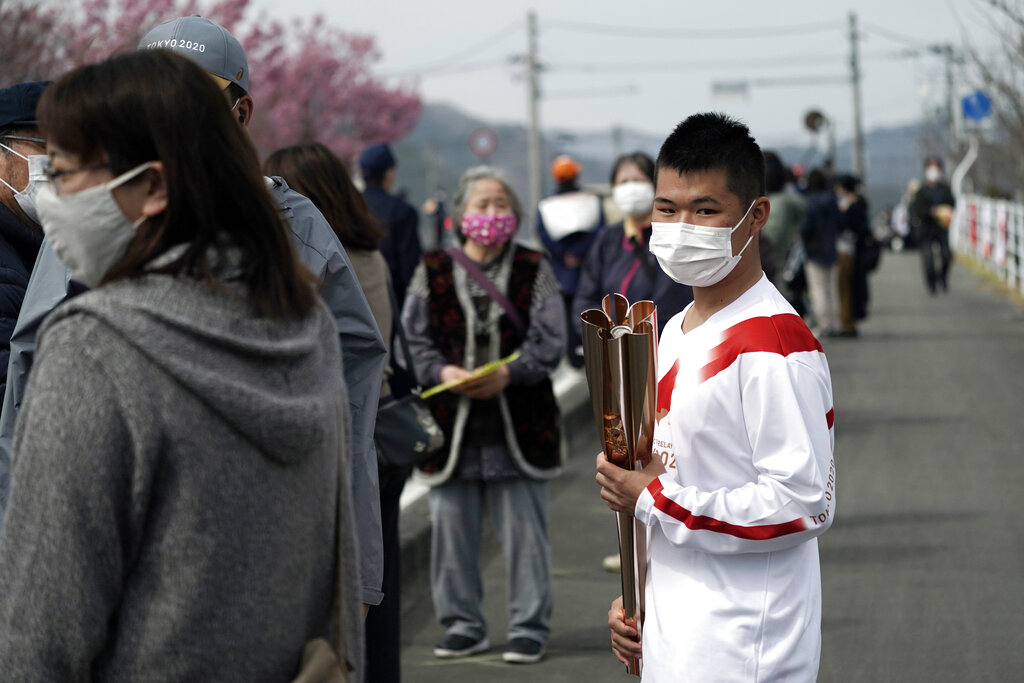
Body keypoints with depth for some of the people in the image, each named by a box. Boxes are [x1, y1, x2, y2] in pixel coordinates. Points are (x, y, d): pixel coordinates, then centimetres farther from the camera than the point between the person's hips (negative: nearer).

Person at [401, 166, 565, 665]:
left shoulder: (534, 270, 5)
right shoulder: (433, 272, 7)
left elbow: (549, 340, -2)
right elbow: (414, 338, 3)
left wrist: (508, 374, -17)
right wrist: (443, 372, -15)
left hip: (519, 422, -1)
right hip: (451, 422, 1)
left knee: (524, 530, 2)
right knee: (453, 528, 6)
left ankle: (529, 626, 11)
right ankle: (463, 624, 19)